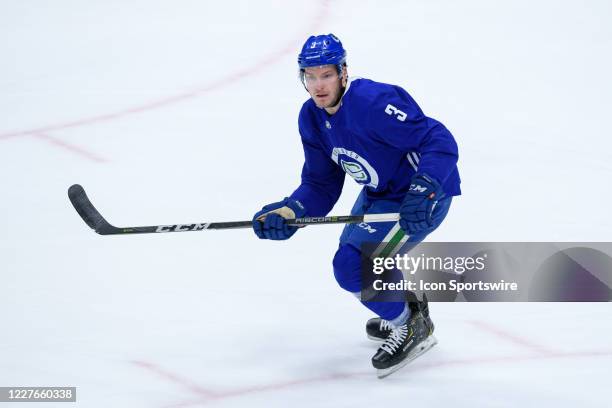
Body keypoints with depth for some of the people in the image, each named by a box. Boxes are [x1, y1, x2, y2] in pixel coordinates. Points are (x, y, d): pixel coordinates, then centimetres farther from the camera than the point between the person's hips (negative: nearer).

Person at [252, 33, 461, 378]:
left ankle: (413, 328, 3)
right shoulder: (312, 118, -3)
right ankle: (407, 308, 50)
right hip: (379, 193, 10)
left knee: (352, 266, -19)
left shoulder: (372, 102, -30)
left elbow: (441, 142, -32)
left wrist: (423, 193, -44)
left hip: (427, 193, -10)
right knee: (351, 253, 27)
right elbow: (321, 185, 2)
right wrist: (289, 212, -16)